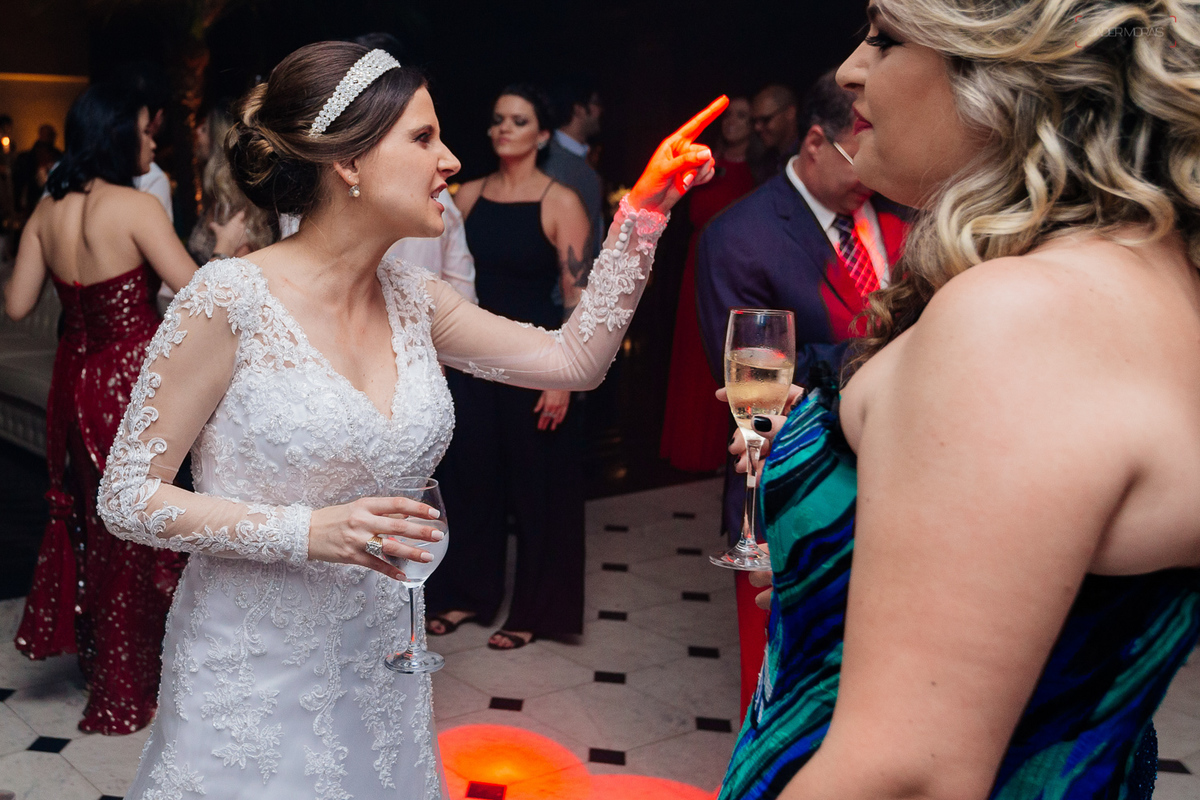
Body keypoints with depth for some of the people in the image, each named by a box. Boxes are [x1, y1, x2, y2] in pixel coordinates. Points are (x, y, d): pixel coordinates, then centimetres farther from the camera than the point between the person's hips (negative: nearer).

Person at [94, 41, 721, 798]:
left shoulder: (409, 296, 1)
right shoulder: (231, 298, -17)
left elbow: (576, 359, 6)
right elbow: (127, 496, -13)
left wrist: (643, 211, -1)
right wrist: (311, 532, -23)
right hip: (254, 679, -5)